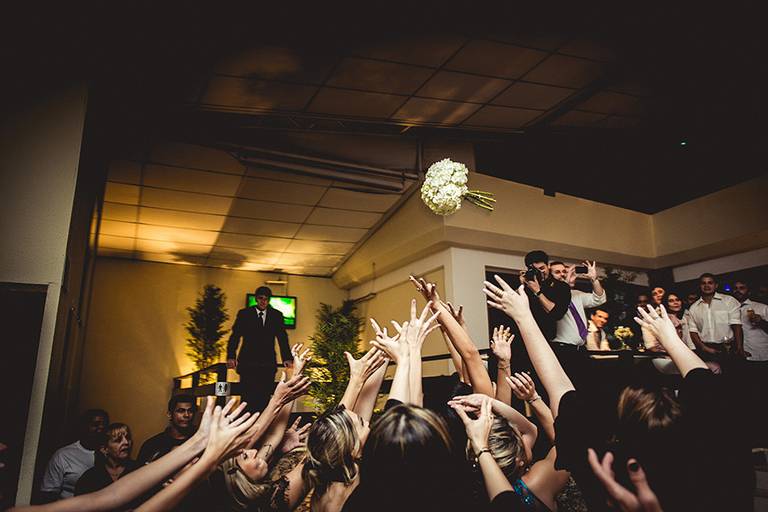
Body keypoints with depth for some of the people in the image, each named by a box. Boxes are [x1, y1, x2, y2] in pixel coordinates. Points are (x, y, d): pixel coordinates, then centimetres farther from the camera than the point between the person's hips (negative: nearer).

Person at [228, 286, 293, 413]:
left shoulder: (276, 315, 9)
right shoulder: (244, 313, 7)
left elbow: (282, 338, 7)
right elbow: (235, 336, 2)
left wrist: (287, 358, -6)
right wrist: (231, 356, -11)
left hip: (268, 364, 1)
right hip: (247, 363, -1)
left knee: (264, 397, -2)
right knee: (248, 397, -5)